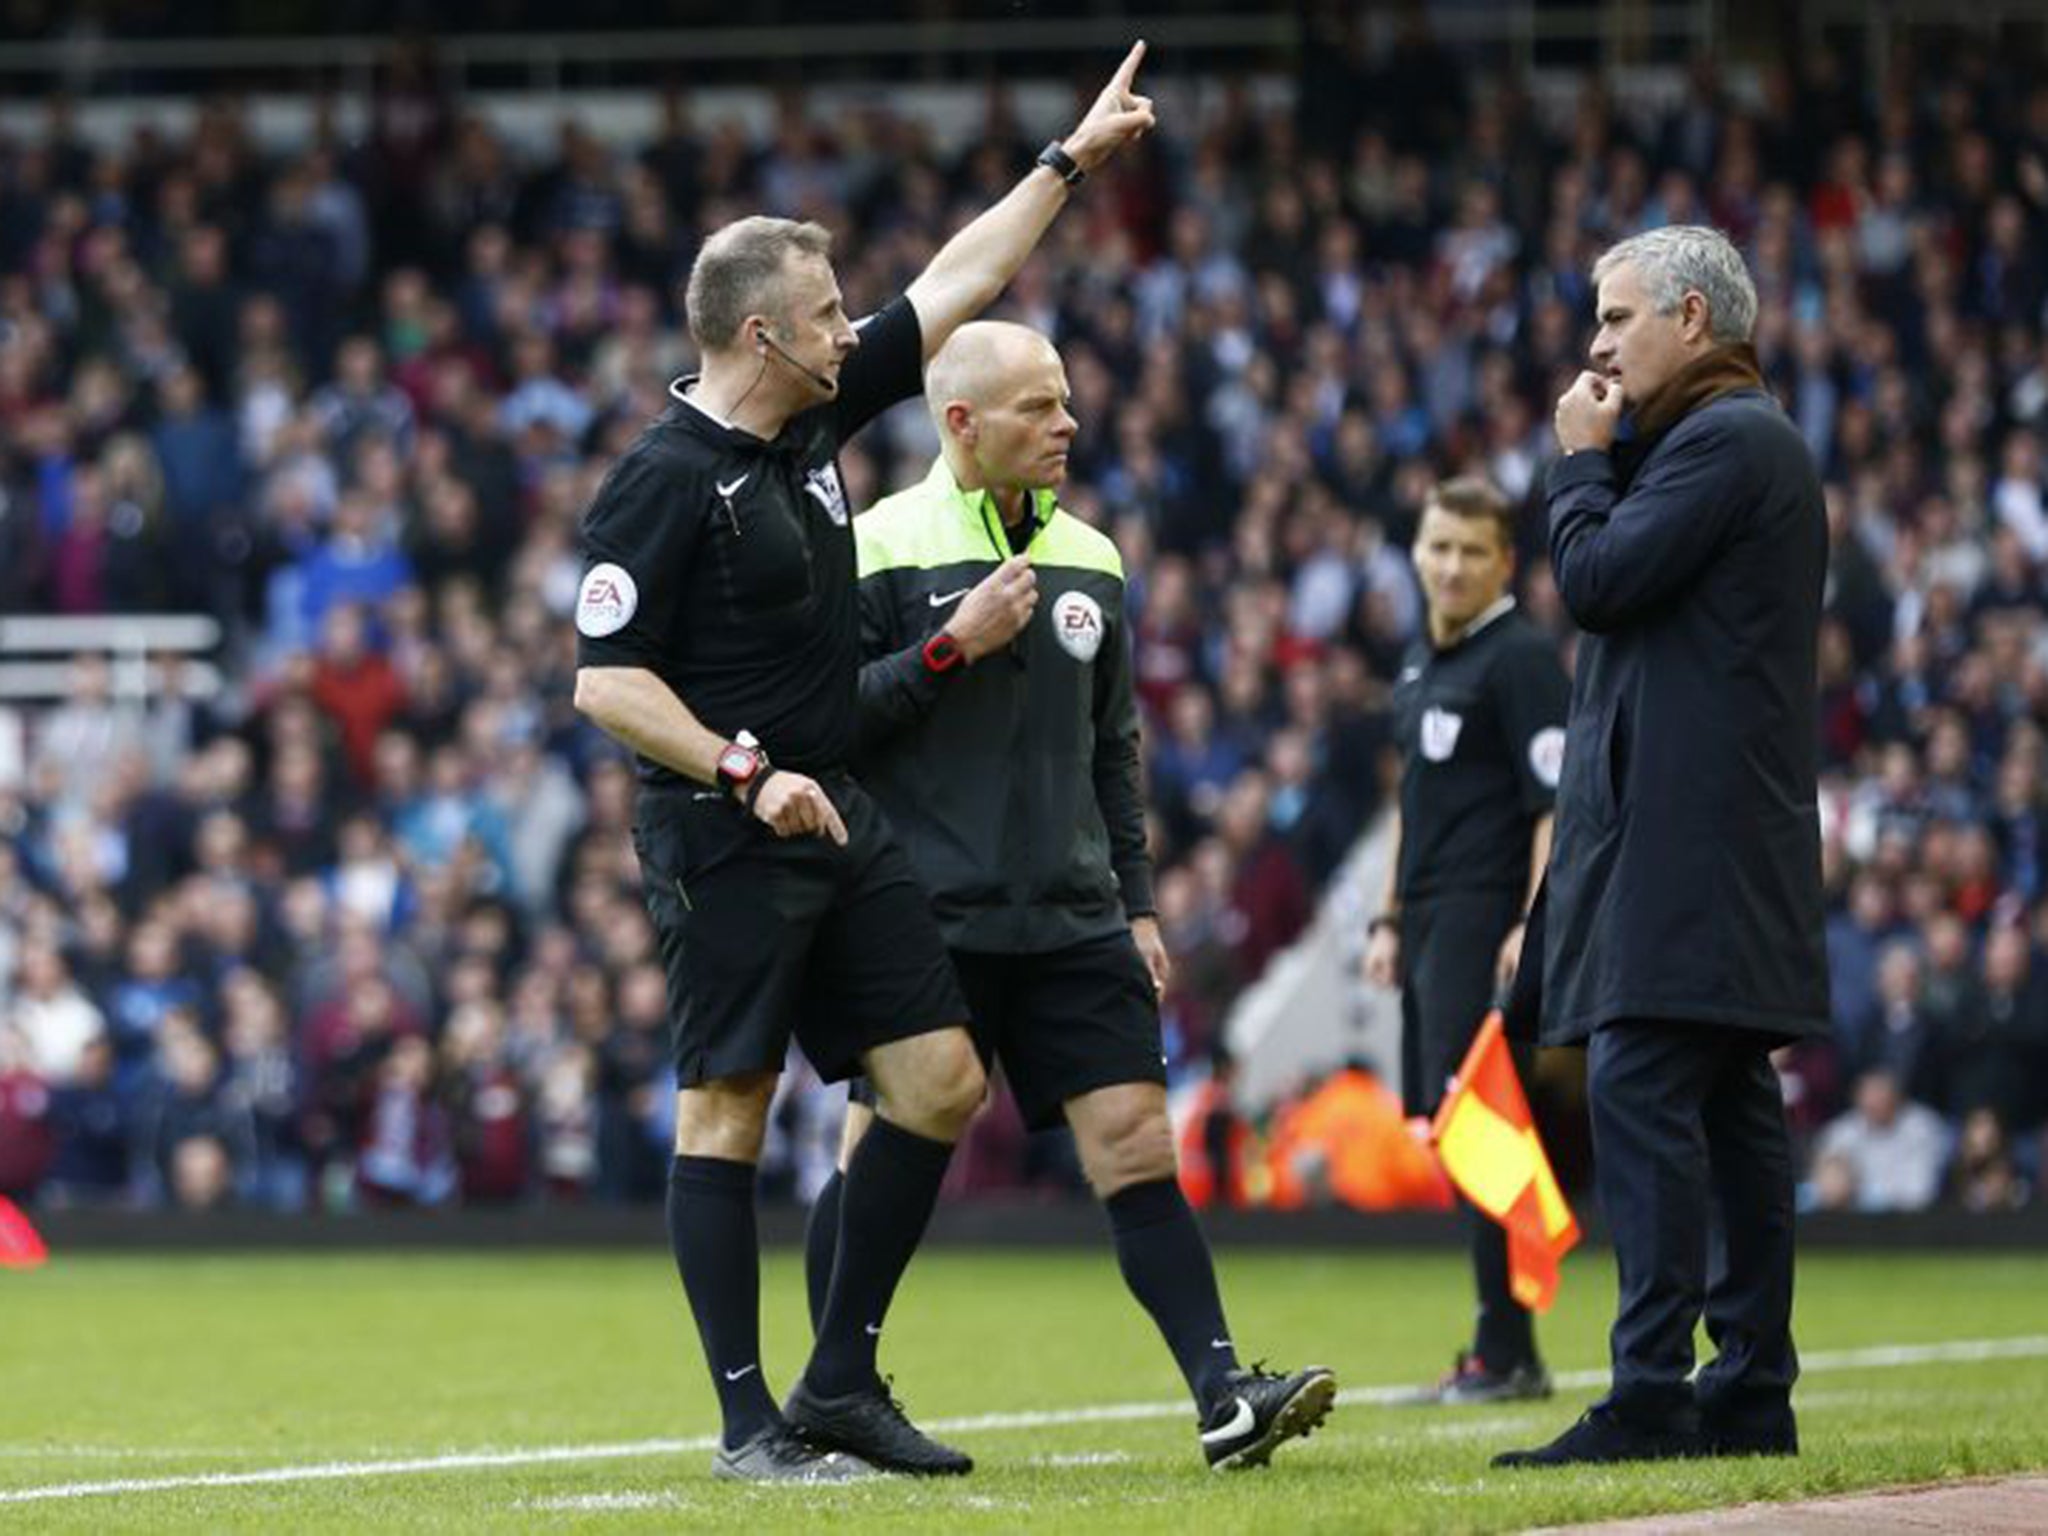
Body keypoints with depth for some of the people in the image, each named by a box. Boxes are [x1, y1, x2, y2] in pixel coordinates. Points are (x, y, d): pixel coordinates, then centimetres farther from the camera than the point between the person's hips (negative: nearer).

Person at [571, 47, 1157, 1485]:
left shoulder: (817, 418, 10)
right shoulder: (665, 481, -13)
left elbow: (956, 287, 19)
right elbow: (607, 678, -15)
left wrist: (1070, 159, 21)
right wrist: (747, 773, -22)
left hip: (840, 820, 8)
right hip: (723, 832, -8)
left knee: (940, 1080, 3)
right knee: (729, 1107, -4)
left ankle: (842, 1382, 11)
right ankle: (750, 1422, 0)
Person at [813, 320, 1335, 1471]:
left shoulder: (1087, 561, 13)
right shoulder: (883, 549, -5)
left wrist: (1137, 903, 15)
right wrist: (949, 649, -18)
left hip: (1071, 922, 4)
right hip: (927, 923, -4)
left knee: (1137, 1146, -5)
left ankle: (1224, 1396, -10)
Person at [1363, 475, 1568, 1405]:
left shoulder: (1522, 660, -9)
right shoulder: (1421, 667, 18)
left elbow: (1560, 804, -14)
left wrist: (1532, 925, -21)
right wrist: (1390, 921, 23)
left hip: (1489, 926, -9)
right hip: (1432, 929, 9)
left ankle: (1507, 1355, -10)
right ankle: (1498, 1352, 13)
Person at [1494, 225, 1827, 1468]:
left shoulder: (1725, 438, -11)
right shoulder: (1748, 437, 22)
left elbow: (1597, 579, -13)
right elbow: (1615, 585, 24)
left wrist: (1584, 462, -2)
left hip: (1686, 837, -11)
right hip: (1723, 835, 11)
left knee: (1642, 1091, -14)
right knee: (1730, 1107, 10)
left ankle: (1652, 1397, -19)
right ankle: (1752, 1389, 11)